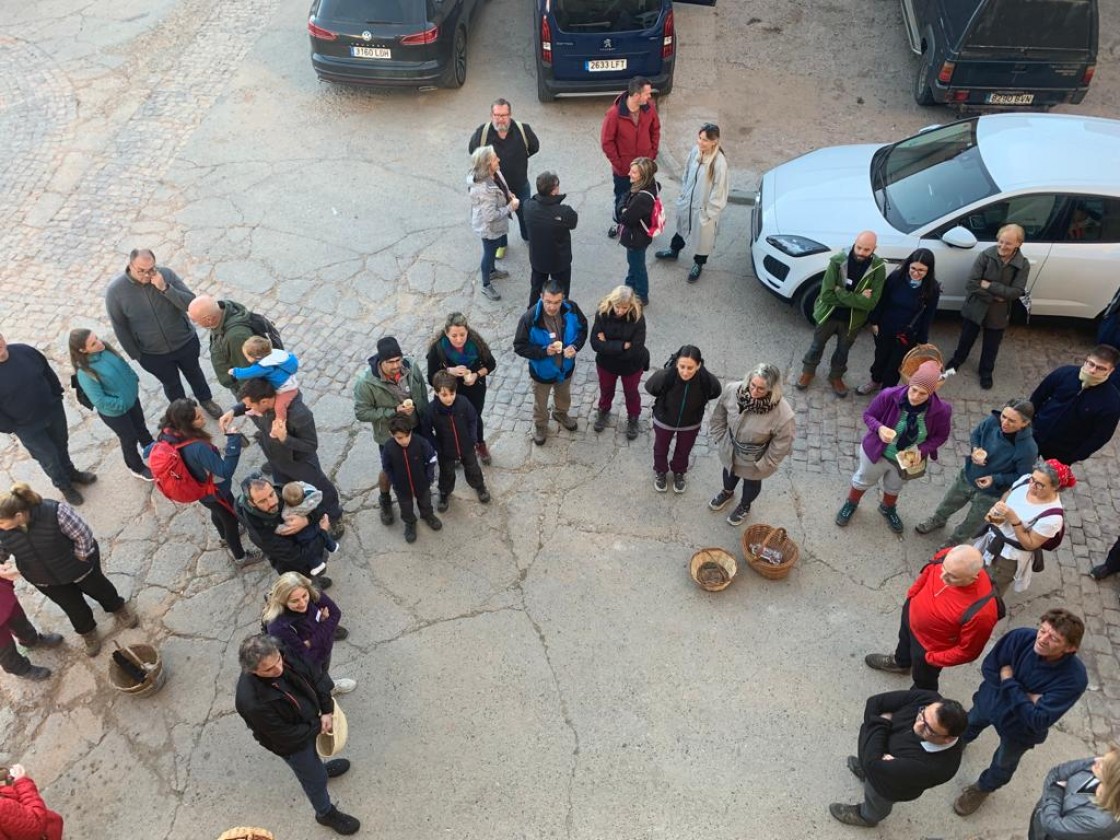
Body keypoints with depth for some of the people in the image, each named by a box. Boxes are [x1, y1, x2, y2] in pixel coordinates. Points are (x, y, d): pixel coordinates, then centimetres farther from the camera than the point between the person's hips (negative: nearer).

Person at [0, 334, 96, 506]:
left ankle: (70, 472, 55)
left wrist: (57, 394, 6)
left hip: (53, 410, 4)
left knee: (61, 445, 27)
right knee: (49, 457, 16)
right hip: (28, 426, -4)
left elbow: (47, 371, 4)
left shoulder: (23, 350, -15)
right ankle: (64, 485, 43)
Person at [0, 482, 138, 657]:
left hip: (76, 566, -3)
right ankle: (87, 632, 55)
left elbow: (83, 533, -27)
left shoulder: (55, 513, -42)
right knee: (72, 607, 23)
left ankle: (118, 608, 59)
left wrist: (81, 556, -16)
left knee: (97, 588, 26)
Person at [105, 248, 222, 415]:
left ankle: (206, 400, 56)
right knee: (171, 384, 23)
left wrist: (165, 288, -36)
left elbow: (191, 304, -23)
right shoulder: (115, 290, -22)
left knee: (194, 373, 27)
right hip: (153, 354, -1)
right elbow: (120, 327, -10)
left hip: (185, 343, 1)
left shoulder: (166, 274, -21)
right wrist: (136, 355, -3)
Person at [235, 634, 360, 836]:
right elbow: (287, 735, -29)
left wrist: (327, 710, -16)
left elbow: (314, 677, -10)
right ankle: (326, 813, 50)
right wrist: (319, 726, -17)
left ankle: (319, 767, 70)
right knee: (315, 778, 21)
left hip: (310, 719, 5)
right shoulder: (252, 703, -43)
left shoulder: (283, 657, -27)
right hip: (292, 743, -5)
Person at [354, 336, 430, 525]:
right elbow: (361, 413, -23)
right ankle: (385, 500, 49)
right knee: (389, 471, 19)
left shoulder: (411, 368, -19)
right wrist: (394, 411, -30)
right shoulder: (366, 382, -30)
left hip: (416, 429, 3)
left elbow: (423, 395, -2)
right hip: (389, 435, -3)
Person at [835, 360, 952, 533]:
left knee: (894, 487, 33)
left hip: (908, 459, 2)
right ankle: (850, 504, 59)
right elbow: (868, 415, -17)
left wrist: (921, 450, -27)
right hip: (877, 452, -1)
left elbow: (941, 436, -11)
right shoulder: (889, 396, -34)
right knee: (864, 480, 28)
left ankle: (888, 509, 65)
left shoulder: (941, 410, -29)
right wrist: (879, 428, -39)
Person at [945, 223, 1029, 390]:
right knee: (966, 339, 22)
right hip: (975, 308, 0)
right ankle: (957, 361, 50)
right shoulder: (986, 255, -18)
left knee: (991, 346, 19)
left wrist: (989, 285, -26)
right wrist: (994, 296, -24)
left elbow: (1015, 292, -21)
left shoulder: (1023, 265, -15)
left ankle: (986, 372, 43)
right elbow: (971, 283, -21)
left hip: (998, 313, 0)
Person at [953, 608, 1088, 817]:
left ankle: (983, 788, 57)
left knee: (1003, 765, 26)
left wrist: (1009, 682, -33)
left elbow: (1039, 721, -37)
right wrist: (1024, 695, -28)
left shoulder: (1074, 678, -39)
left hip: (1020, 728, -2)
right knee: (968, 725, 34)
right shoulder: (1021, 637, -32)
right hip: (989, 700, 3)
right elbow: (988, 668, -19)